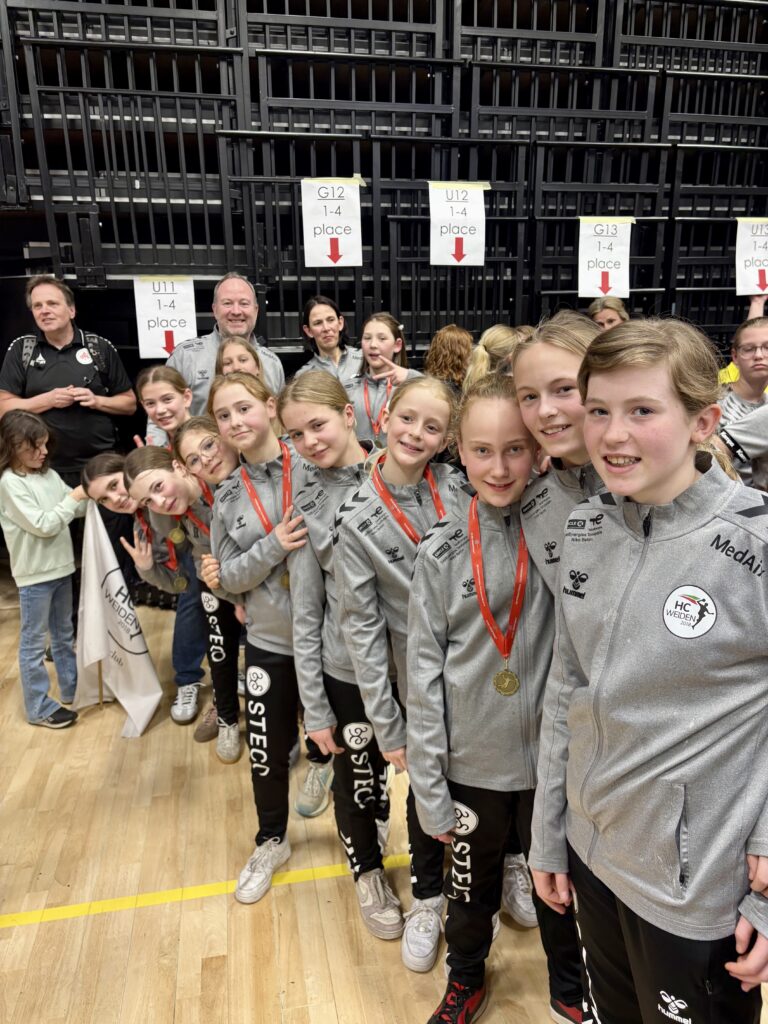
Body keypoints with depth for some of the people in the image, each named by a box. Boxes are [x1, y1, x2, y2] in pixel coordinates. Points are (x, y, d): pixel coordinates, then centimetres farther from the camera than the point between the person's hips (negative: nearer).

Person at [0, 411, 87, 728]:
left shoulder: (48, 474, 5)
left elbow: (76, 509, 11)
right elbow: (43, 525, -20)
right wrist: (74, 497, -17)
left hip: (61, 567, 8)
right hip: (34, 575, -7)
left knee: (63, 634, 20)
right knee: (33, 642, 5)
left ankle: (73, 689, 35)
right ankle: (38, 708, 15)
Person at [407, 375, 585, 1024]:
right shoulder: (443, 551, -10)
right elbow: (425, 672, -6)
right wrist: (428, 787, -4)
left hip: (553, 757, 0)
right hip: (472, 763, 0)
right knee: (471, 884, 22)